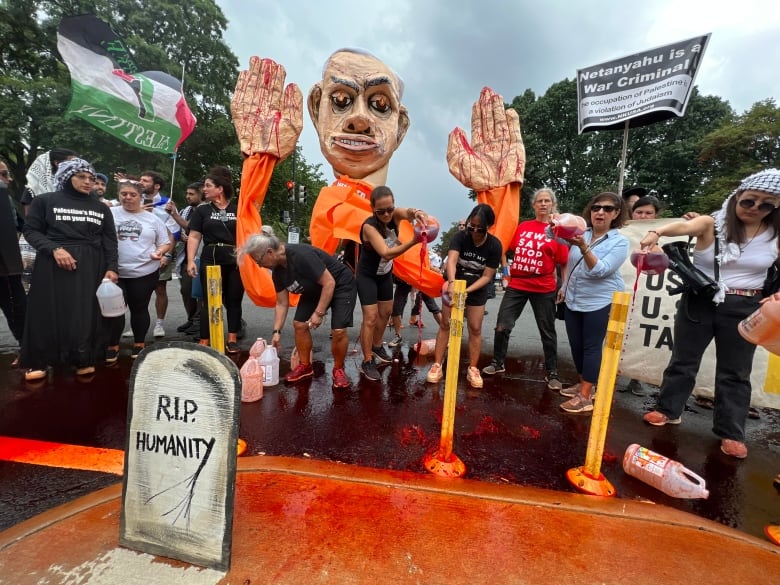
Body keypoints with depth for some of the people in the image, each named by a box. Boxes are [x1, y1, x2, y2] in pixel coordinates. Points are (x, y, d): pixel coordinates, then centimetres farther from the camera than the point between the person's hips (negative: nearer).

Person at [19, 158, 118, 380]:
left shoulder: (101, 208, 12)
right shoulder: (45, 201, 5)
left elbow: (110, 240, 7)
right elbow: (31, 230, 2)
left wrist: (111, 268, -3)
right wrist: (54, 249, -16)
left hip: (91, 266, 2)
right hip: (53, 265, -1)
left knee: (86, 313, 2)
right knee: (48, 312, 2)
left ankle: (83, 359, 11)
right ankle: (37, 362, 16)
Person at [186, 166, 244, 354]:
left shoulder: (238, 210, 9)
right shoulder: (202, 210, 11)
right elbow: (194, 237, 6)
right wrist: (191, 260, -5)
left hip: (236, 261, 0)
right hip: (211, 260, 0)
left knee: (234, 300, 6)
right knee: (210, 301, 2)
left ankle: (232, 340, 16)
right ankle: (204, 342, 8)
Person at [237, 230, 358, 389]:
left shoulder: (301, 256, -33)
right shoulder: (277, 270, -6)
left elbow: (329, 283, -30)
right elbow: (282, 303, 2)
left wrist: (319, 313, -26)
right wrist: (277, 331, -2)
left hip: (341, 286, -8)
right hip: (315, 290, 8)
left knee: (338, 331, -18)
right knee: (299, 324, 0)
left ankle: (338, 369, 7)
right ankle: (305, 366, 19)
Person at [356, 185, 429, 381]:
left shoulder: (395, 215, -16)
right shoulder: (369, 226, -31)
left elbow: (407, 213, -39)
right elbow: (386, 253, -43)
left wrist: (416, 212, -64)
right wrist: (413, 241, -57)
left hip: (385, 274, 7)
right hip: (367, 276, -6)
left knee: (385, 312, 17)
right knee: (371, 317, -10)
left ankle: (377, 346, 40)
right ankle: (367, 362, 4)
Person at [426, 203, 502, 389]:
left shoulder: (495, 245, -17)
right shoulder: (460, 237, -20)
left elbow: (487, 276, -17)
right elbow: (451, 260, -37)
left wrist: (467, 290, -31)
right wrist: (452, 282, -55)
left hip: (477, 290, 0)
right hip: (455, 285, 0)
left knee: (475, 328, 3)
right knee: (445, 324, 1)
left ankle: (473, 369, 17)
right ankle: (437, 366, 10)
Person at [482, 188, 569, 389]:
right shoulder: (522, 227, 6)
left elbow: (564, 262, -4)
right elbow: (510, 249, 18)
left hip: (544, 288, -2)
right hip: (516, 285, 3)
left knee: (547, 331, 9)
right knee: (502, 326, 2)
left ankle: (552, 373, 25)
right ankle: (497, 363, 22)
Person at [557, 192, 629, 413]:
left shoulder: (620, 242, -7)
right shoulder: (582, 232, 4)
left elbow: (600, 270, -20)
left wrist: (584, 247, -33)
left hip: (600, 303, -5)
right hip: (573, 301, 5)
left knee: (591, 347, -1)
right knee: (576, 345, 13)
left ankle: (586, 396, 6)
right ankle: (583, 384, 31)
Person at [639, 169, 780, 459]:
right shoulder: (711, 223, -8)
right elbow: (682, 227, -30)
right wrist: (656, 232, -52)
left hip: (743, 309, 2)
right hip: (699, 302, -2)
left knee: (735, 371, 11)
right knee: (683, 360, 11)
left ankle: (731, 432, 25)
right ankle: (669, 410, 28)